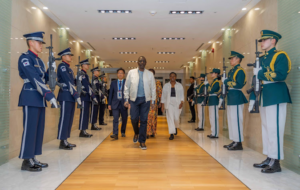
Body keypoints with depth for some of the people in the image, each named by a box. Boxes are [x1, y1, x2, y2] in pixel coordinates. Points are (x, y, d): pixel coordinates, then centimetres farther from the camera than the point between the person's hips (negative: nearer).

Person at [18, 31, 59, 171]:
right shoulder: (25, 57, -8)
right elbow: (35, 79, -19)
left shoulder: (39, 60, 18)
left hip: (40, 99, 9)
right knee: (30, 129, -5)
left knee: (39, 129, 10)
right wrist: (49, 95, -25)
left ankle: (33, 159, 19)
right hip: (30, 98, -9)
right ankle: (26, 161, 5)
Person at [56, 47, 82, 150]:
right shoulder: (62, 66, -7)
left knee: (69, 119, 11)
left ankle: (65, 141, 18)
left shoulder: (68, 68, 21)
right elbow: (68, 82, -16)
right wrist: (77, 96, -18)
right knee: (64, 118, -6)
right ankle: (62, 143, 1)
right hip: (65, 97, -9)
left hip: (70, 97, 9)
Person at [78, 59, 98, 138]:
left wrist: (92, 96, 15)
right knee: (84, 114, -7)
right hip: (84, 97, -10)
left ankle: (84, 131, 16)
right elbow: (87, 86, -18)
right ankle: (82, 132, -2)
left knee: (86, 114, 10)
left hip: (86, 98, 10)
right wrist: (93, 96, -19)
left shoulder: (85, 74, 20)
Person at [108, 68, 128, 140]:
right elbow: (110, 94, 8)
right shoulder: (113, 83, 9)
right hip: (115, 103, 0)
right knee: (115, 119, -9)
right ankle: (115, 134, -9)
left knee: (124, 119, 9)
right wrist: (109, 104, 4)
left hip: (124, 103, 0)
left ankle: (123, 132, 29)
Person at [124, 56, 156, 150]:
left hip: (145, 99, 0)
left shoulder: (150, 74, 7)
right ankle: (136, 133, 27)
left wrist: (153, 101, 4)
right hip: (134, 99, 0)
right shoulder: (131, 72, 6)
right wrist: (126, 99, 1)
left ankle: (142, 141, 13)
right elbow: (127, 86, 7)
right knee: (134, 118, -6)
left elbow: (153, 88, 9)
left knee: (144, 120, 1)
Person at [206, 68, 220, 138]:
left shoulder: (217, 82, -11)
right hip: (211, 101, 10)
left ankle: (216, 134, -2)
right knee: (211, 118, 12)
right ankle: (213, 133, 20)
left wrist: (207, 85, -12)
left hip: (214, 101, -10)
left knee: (214, 118, -7)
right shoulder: (213, 81, 18)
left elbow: (211, 91, -20)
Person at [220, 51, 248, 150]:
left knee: (236, 119, -6)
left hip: (236, 98, -10)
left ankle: (238, 143, 2)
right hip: (230, 98, 10)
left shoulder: (240, 70, -10)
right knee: (231, 119, 12)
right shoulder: (231, 71, 18)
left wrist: (226, 81, -14)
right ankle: (234, 141, 21)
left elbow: (239, 85, -21)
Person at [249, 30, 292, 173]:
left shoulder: (280, 56, -5)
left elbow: (281, 75, -21)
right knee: (266, 127, 11)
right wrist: (252, 98, 13)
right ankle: (269, 159, 21)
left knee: (274, 128, -7)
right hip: (263, 97, 8)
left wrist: (260, 73, -15)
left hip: (276, 96, -8)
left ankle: (276, 162, 1)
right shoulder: (261, 59, 19)